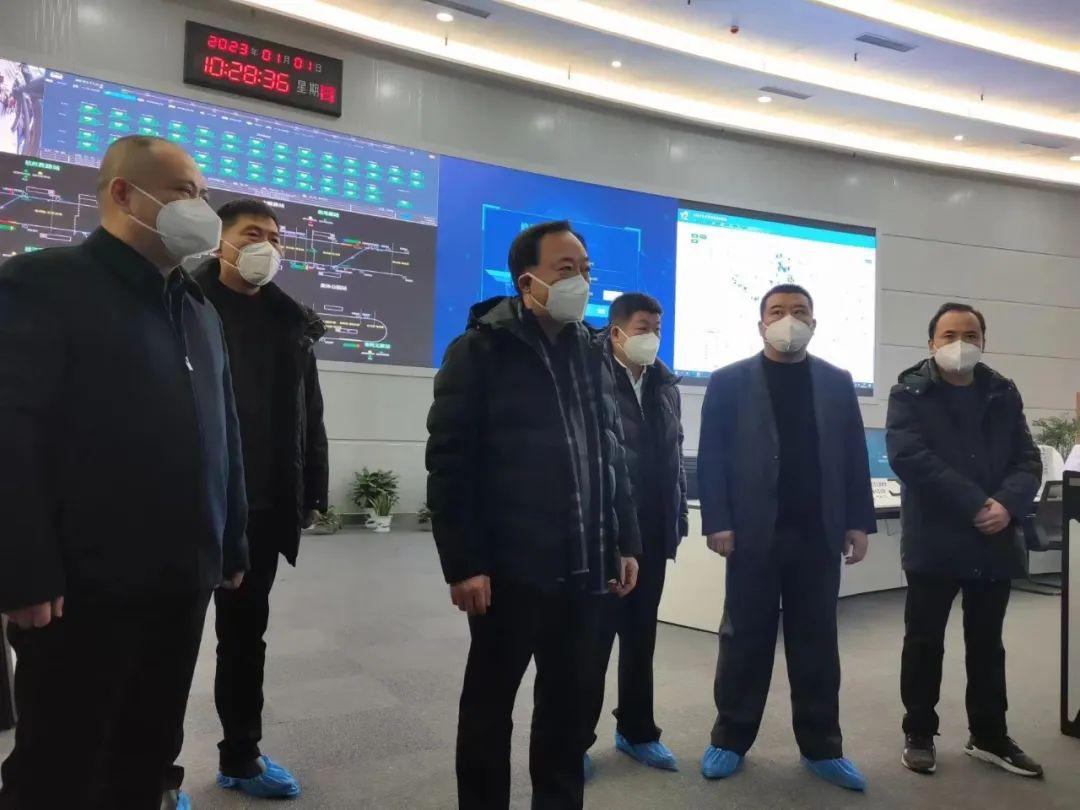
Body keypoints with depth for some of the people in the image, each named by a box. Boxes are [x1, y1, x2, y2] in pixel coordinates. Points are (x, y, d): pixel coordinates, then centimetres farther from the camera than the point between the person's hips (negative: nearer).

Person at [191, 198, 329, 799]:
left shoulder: (292, 322, 9)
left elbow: (309, 416, 10)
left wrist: (312, 494, 6)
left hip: (262, 506, 4)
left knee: (246, 632, 15)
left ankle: (241, 758, 30)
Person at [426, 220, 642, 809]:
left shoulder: (594, 355, 12)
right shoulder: (480, 352, -6)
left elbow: (612, 458, 15)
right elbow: (449, 465, -11)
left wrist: (625, 543, 11)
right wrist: (463, 565, -14)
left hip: (582, 568, 6)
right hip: (509, 570, -5)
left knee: (568, 701, 16)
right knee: (489, 703, 10)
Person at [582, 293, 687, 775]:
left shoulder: (666, 386, 10)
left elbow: (674, 455, 13)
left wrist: (679, 516, 9)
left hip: (652, 533, 6)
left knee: (641, 637, 16)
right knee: (594, 638, 6)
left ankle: (636, 731, 31)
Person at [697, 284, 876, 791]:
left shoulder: (837, 383, 11)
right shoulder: (729, 382, 2)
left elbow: (854, 456, 10)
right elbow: (711, 457, -2)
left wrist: (858, 522, 3)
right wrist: (717, 522, -10)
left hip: (817, 534, 2)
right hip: (754, 533, -2)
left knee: (817, 642, 10)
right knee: (745, 640, 7)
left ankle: (821, 748, 22)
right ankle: (731, 740, 20)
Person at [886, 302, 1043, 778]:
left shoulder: (1003, 394, 9)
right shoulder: (910, 392, -4)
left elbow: (1028, 460, 4)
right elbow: (908, 457, -17)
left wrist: (1008, 505, -17)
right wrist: (976, 504, -21)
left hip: (995, 541, 4)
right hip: (934, 540, -4)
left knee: (987, 643, 16)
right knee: (924, 642, 7)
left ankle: (989, 736, 30)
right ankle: (919, 735, 22)